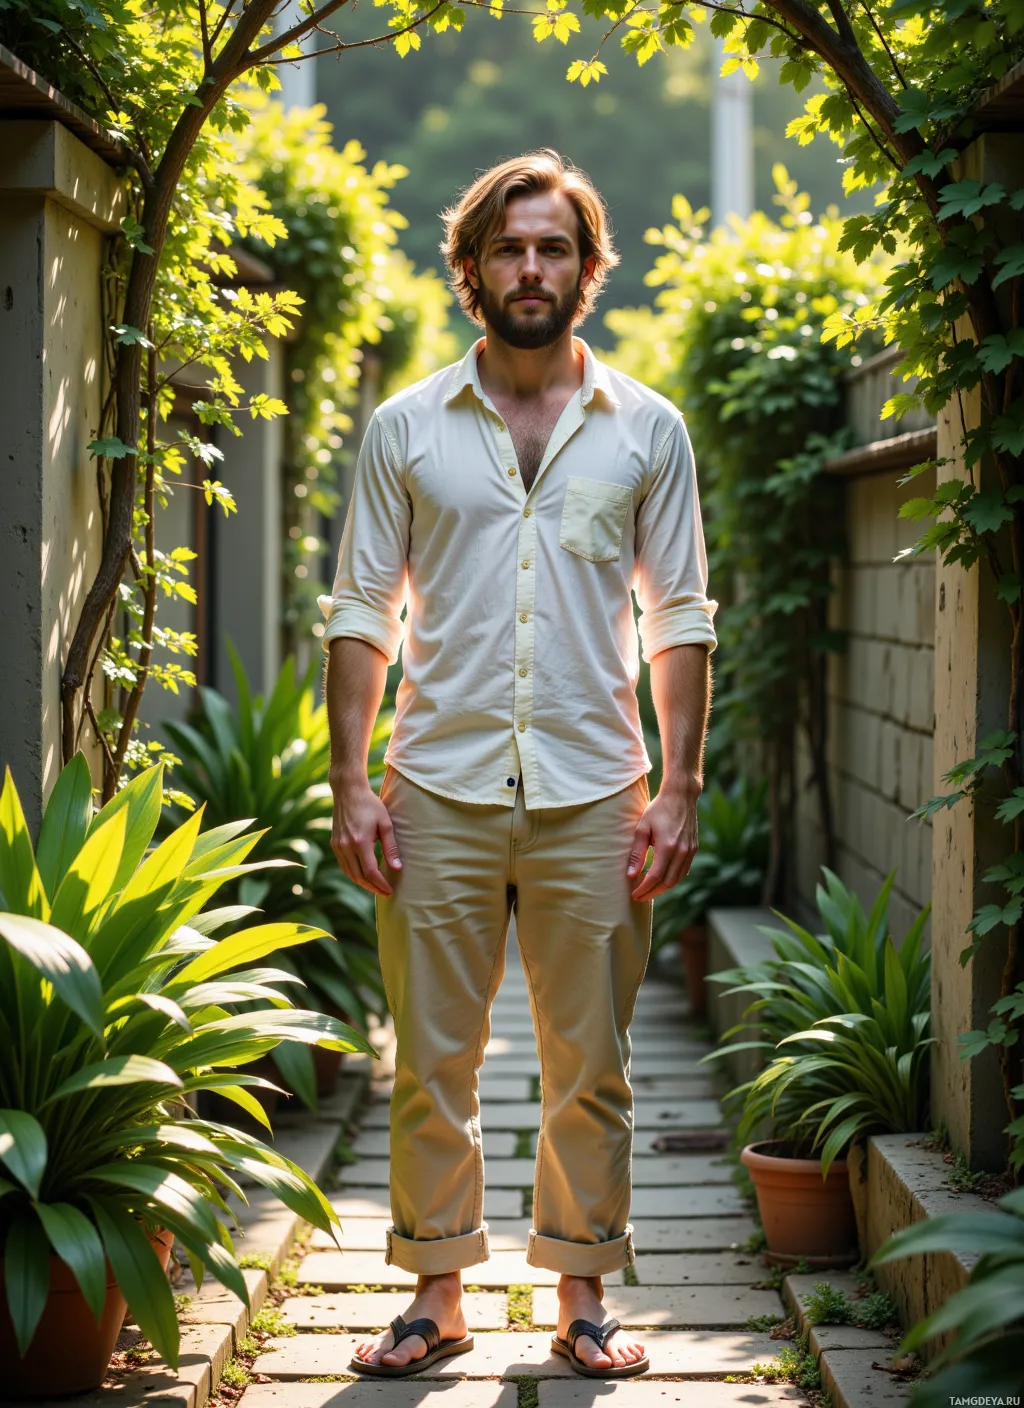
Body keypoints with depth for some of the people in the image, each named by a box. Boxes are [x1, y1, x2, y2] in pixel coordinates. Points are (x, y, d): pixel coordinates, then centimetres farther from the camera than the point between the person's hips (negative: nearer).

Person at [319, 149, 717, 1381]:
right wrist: (349, 788, -2)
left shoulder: (648, 429, 6)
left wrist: (678, 790, -2)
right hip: (439, 792, 0)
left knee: (590, 1067, 6)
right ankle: (437, 1293, 17)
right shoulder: (406, 429, 6)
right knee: (432, 1060, 5)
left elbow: (680, 620, 6)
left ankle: (582, 1297, 18)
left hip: (594, 795, 0)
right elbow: (361, 615, 6)